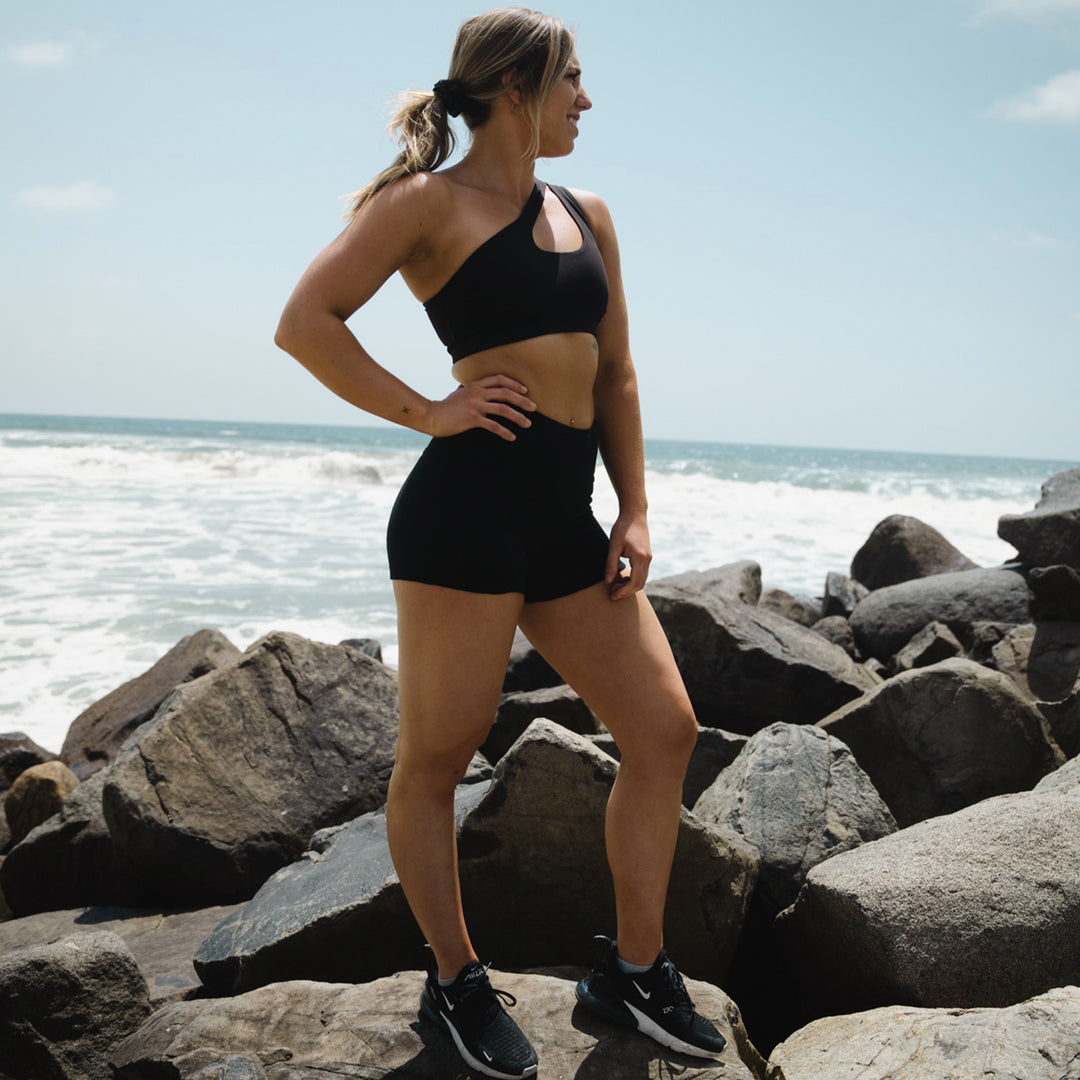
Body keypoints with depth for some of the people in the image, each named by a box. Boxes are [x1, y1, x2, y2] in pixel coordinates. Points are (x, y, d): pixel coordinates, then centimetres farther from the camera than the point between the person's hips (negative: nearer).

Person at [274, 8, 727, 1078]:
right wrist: (425, 411, -10)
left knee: (664, 728, 4)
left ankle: (632, 969, 18)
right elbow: (305, 322, -7)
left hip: (567, 521, 7)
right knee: (435, 757, 2)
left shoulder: (587, 213, 19)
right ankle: (456, 981, 22)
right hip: (471, 504, -7)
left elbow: (617, 374, 19)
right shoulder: (432, 201, 0)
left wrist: (634, 513, 11)